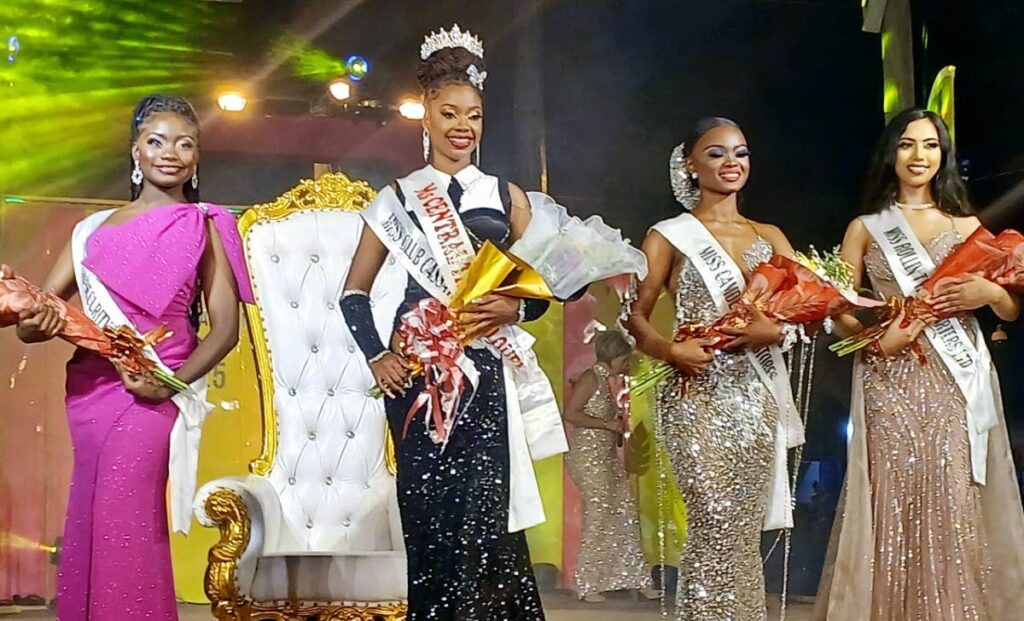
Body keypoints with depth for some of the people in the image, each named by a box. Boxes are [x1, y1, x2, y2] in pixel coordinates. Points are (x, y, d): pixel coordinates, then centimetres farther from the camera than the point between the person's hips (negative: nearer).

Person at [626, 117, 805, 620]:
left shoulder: (770, 237, 15)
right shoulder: (669, 236, 3)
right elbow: (634, 317, -4)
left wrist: (778, 331, -12)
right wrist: (668, 349, -22)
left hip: (758, 400, 4)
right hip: (699, 398, -4)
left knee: (746, 531, 6)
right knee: (719, 529, -13)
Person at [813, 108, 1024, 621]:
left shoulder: (967, 224, 14)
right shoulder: (865, 228, 11)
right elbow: (839, 313, 6)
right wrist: (877, 335, -14)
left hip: (958, 385, 1)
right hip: (892, 383, -1)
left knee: (956, 509, -6)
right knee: (897, 506, -6)